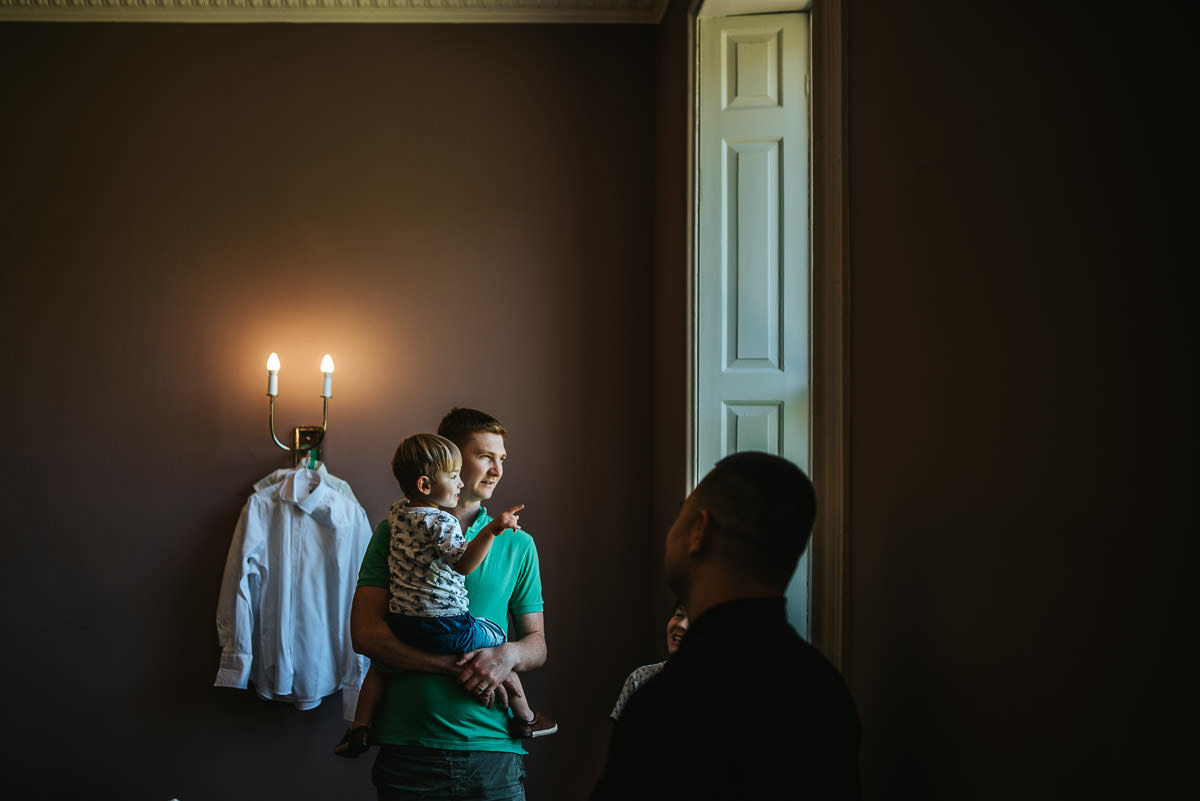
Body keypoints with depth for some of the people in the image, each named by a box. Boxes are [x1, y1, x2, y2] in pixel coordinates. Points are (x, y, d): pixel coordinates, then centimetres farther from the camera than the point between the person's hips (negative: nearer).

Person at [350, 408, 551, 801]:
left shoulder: (518, 544, 11)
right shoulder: (395, 533, 5)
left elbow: (537, 644, 12)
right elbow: (365, 633, -5)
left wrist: (509, 655, -12)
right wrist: (456, 667, -14)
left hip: (493, 747, 2)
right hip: (407, 746, -2)